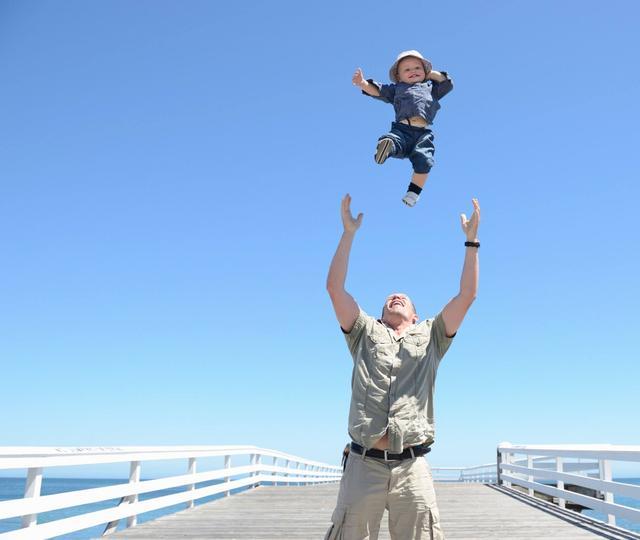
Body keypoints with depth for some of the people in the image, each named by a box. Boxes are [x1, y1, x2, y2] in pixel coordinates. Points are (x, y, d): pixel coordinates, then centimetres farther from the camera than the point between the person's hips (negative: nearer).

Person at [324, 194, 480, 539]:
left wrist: (471, 239, 8)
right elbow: (335, 288, 8)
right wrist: (349, 233, 6)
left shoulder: (430, 336, 19)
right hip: (363, 465, 0)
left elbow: (466, 296, 11)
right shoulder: (365, 333, 18)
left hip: (412, 468, 0)